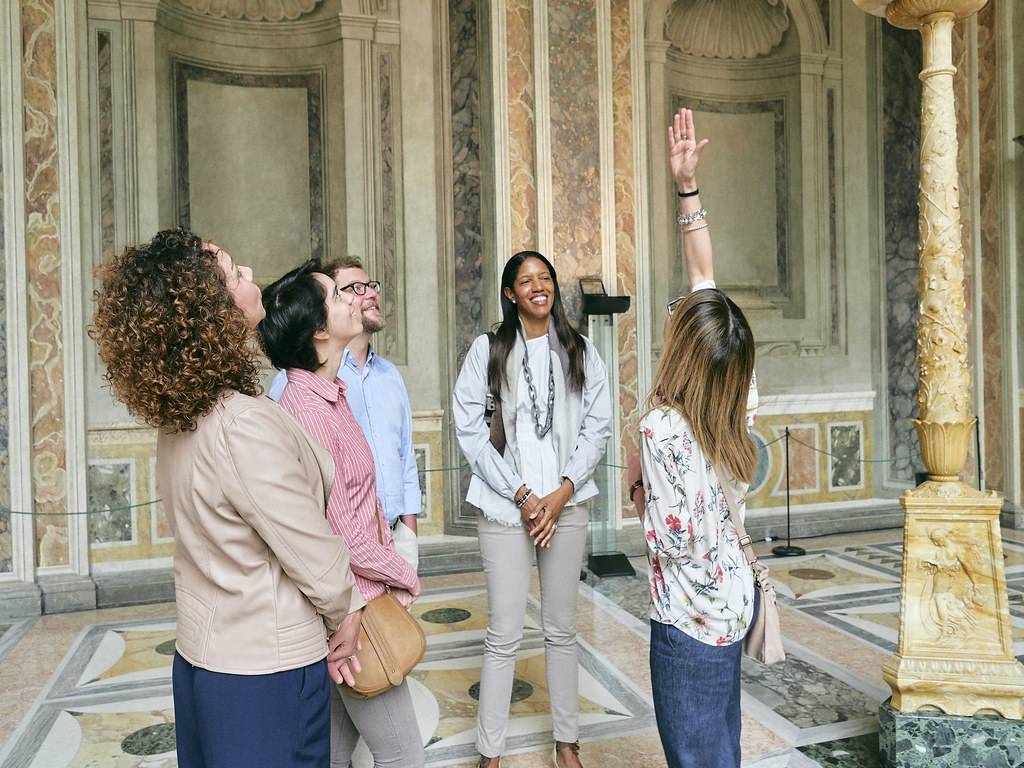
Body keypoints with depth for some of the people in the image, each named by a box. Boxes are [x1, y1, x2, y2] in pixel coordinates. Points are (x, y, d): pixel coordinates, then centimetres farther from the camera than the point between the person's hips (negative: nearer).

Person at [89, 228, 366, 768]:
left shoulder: (179, 419, -1)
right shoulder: (245, 425, -29)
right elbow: (316, 559, -23)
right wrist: (345, 616, -2)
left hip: (199, 655, 8)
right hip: (266, 671, -8)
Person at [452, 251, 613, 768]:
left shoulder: (580, 353, 8)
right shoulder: (487, 351, 0)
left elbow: (597, 427, 4)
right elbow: (470, 431, -5)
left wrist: (562, 492, -8)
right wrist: (522, 496, -9)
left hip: (566, 505, 2)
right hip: (504, 508, -2)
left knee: (562, 628, 12)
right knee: (504, 634, 2)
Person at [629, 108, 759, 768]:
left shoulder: (664, 429, -28)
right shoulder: (738, 399, -7)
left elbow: (676, 542, -23)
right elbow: (705, 279, 0)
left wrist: (639, 486, -7)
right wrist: (688, 187, 2)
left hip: (693, 619, -7)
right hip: (737, 597, 7)